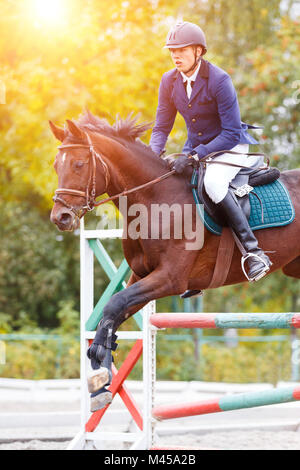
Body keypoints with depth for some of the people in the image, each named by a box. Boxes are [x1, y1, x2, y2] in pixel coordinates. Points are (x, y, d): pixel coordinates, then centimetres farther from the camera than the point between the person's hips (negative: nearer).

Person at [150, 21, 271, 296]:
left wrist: (195, 157, -31)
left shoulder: (219, 80, -22)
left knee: (212, 181, -37)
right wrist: (153, 155, -16)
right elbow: (162, 127, 5)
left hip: (231, 147, -7)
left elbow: (232, 132, -23)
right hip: (196, 148, 7)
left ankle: (254, 250, -30)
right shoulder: (169, 82, -3)